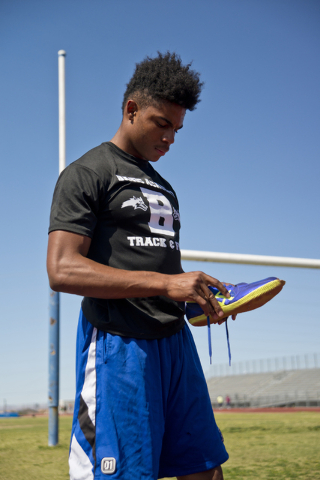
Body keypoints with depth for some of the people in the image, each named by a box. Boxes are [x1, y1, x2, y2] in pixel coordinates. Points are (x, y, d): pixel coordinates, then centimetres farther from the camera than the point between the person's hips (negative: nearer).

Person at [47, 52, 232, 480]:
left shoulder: (164, 188, 23)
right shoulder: (87, 173, -3)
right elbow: (62, 270, -16)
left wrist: (201, 295, 6)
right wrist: (165, 283, -22)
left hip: (175, 341, 8)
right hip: (118, 345, -7)